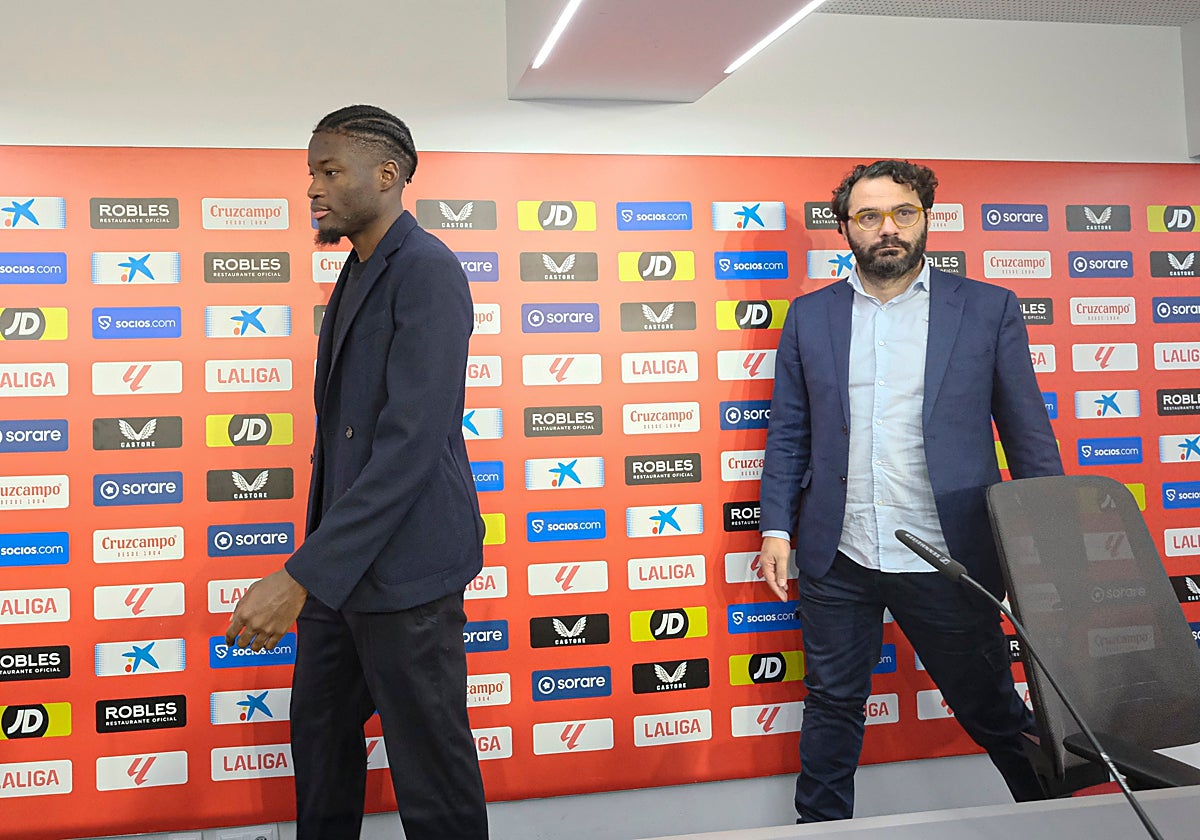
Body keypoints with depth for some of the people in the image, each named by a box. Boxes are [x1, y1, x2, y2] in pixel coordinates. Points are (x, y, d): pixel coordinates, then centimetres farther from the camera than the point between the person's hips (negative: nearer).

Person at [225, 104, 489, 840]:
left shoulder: (428, 272, -16)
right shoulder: (356, 273, 13)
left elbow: (412, 442, -25)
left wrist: (301, 575, -26)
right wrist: (316, 560, 15)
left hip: (404, 565, -9)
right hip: (343, 559, 9)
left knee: (429, 763, 5)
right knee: (320, 731, 21)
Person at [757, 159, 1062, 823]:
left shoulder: (989, 308, 1)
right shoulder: (809, 315, 6)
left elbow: (1030, 436, 1)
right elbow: (787, 433, 8)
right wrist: (777, 527, 0)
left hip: (948, 559, -1)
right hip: (836, 559, 2)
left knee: (991, 707, 13)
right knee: (832, 705, 15)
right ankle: (821, 825, 34)